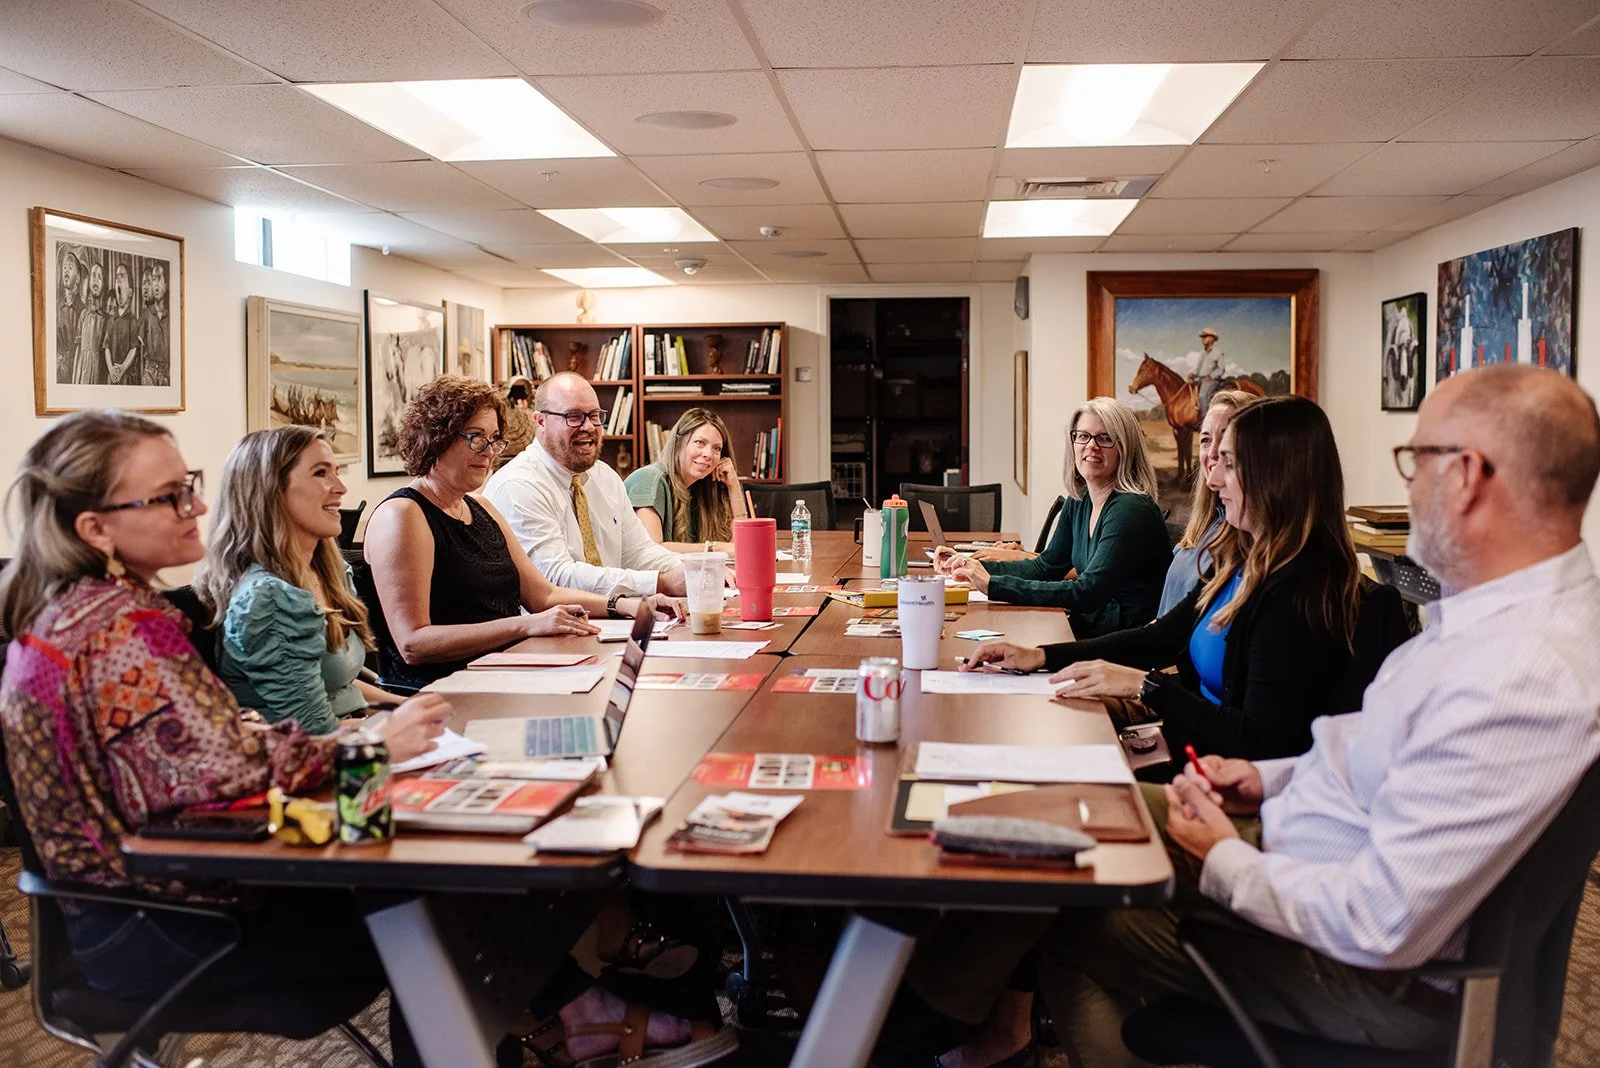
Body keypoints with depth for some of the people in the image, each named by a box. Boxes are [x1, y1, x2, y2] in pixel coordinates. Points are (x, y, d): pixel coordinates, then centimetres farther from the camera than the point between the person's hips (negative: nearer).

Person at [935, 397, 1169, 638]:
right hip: (1090, 626, 7)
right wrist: (972, 566, 4)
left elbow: (1087, 593, -28)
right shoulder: (1078, 502, 6)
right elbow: (1046, 567, 17)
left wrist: (992, 584, -30)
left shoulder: (1130, 510, -20)